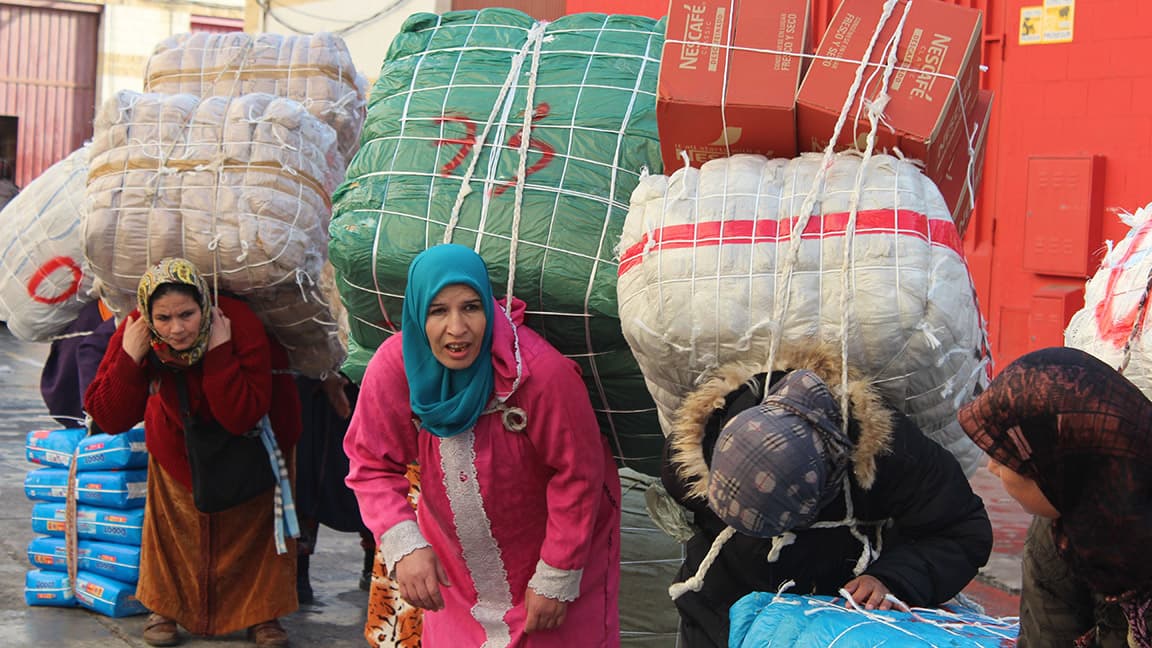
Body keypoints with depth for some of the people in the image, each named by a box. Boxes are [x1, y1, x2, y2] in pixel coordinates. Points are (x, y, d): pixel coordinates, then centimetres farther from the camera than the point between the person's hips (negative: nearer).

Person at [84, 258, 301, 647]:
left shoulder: (241, 324, -38)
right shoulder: (134, 334, -28)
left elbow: (242, 418, -41)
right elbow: (109, 419, -29)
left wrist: (218, 351, -47)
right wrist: (129, 359, -41)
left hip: (249, 438, -2)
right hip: (178, 434, 2)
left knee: (252, 517, 5)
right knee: (173, 513, 9)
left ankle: (261, 614, 18)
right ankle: (165, 607, 26)